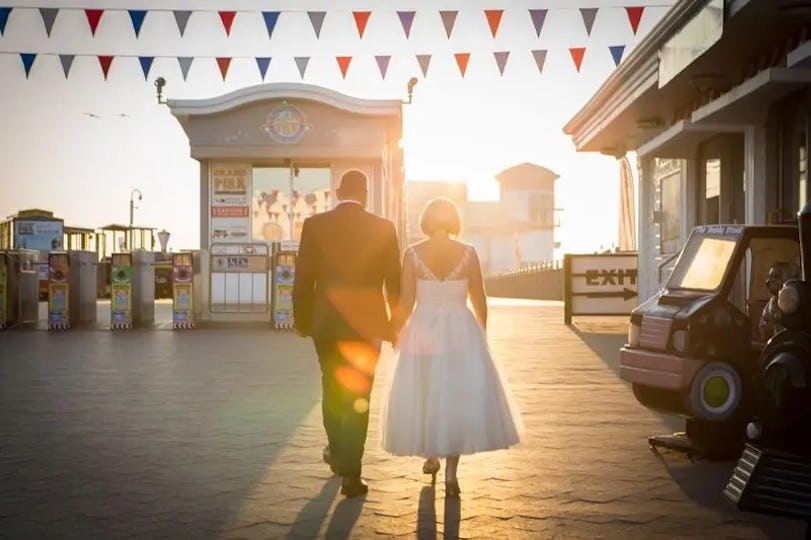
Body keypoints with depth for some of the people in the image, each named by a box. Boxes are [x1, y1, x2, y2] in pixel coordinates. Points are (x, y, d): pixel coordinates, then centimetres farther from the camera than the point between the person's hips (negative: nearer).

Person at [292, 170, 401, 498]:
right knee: (358, 395, 4)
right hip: (366, 323, -2)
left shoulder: (314, 225, -4)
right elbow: (394, 282, 0)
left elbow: (303, 279, -2)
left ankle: (338, 452, 39)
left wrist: (302, 321, 8)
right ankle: (350, 473, 0)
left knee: (333, 387, 22)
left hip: (326, 321, 2)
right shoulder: (383, 228, -4)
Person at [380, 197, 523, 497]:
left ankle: (431, 458, 32)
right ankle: (450, 473, 3)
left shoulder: (413, 253, -5)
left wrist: (395, 331, 11)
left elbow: (405, 303, -6)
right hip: (461, 333, 0)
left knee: (423, 397, 17)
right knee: (459, 398, 8)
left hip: (422, 332, 0)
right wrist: (481, 334, 18)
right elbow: (480, 302, 2)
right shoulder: (468, 253, -4)